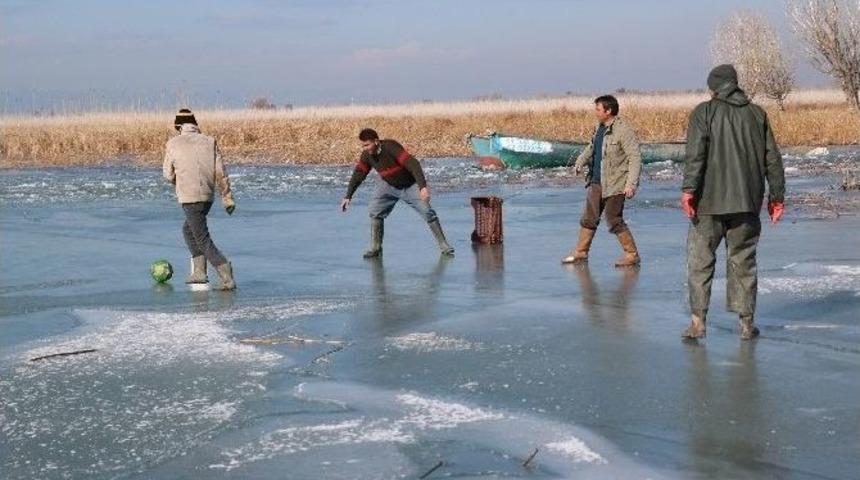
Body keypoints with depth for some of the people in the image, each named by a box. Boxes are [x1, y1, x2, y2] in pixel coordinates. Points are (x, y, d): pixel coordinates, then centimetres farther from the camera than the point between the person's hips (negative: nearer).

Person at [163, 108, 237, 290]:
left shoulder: (173, 144, 0)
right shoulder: (209, 142, 7)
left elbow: (169, 175, 6)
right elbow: (220, 173, 3)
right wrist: (228, 198, 8)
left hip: (189, 197, -5)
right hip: (208, 195, 5)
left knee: (203, 240, -1)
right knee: (188, 229, 26)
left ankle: (227, 278, -12)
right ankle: (199, 271, 21)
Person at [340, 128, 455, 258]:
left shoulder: (391, 147, -34)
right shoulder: (367, 155, -15)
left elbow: (413, 164, -40)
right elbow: (358, 174, -1)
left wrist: (423, 187, -50)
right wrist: (348, 196, -1)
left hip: (410, 185, -5)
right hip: (389, 186, 5)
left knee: (427, 212, -12)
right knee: (375, 212, -10)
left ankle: (443, 245, 0)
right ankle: (375, 248, 1)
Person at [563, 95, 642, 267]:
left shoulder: (624, 131, -16)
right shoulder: (599, 128, 10)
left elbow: (635, 158, -18)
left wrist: (631, 184, -24)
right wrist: (581, 161, 12)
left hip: (614, 185, -8)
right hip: (596, 182, 8)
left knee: (614, 221, -4)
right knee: (589, 218, 13)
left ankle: (632, 255, 7)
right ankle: (580, 252, 24)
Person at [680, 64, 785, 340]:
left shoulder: (705, 112, -1)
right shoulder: (757, 114, 10)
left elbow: (696, 154, -13)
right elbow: (773, 158, 10)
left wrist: (689, 189, -16)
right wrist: (777, 196, 16)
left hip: (710, 202, -3)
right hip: (747, 203, 3)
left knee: (700, 260, 3)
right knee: (743, 261, 10)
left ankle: (698, 321, -1)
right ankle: (746, 322, 11)